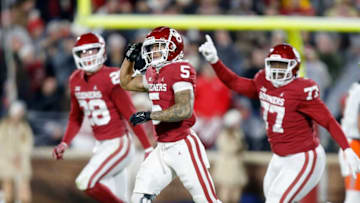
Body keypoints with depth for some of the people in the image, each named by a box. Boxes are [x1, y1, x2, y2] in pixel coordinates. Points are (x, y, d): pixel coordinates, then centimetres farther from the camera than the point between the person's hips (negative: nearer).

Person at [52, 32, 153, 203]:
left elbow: (130, 115, -15)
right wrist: (64, 144, 7)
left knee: (85, 182, -19)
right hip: (100, 146, 8)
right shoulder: (76, 81, 6)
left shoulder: (110, 78, -16)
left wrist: (148, 148, -15)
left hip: (118, 144, -8)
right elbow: (76, 118, 20)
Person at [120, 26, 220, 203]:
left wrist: (149, 115, -25)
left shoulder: (180, 70, -15)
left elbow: (184, 110, -27)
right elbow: (126, 83, 31)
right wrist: (130, 58, 15)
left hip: (183, 147, -9)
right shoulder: (153, 74, 12)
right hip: (162, 148, 9)